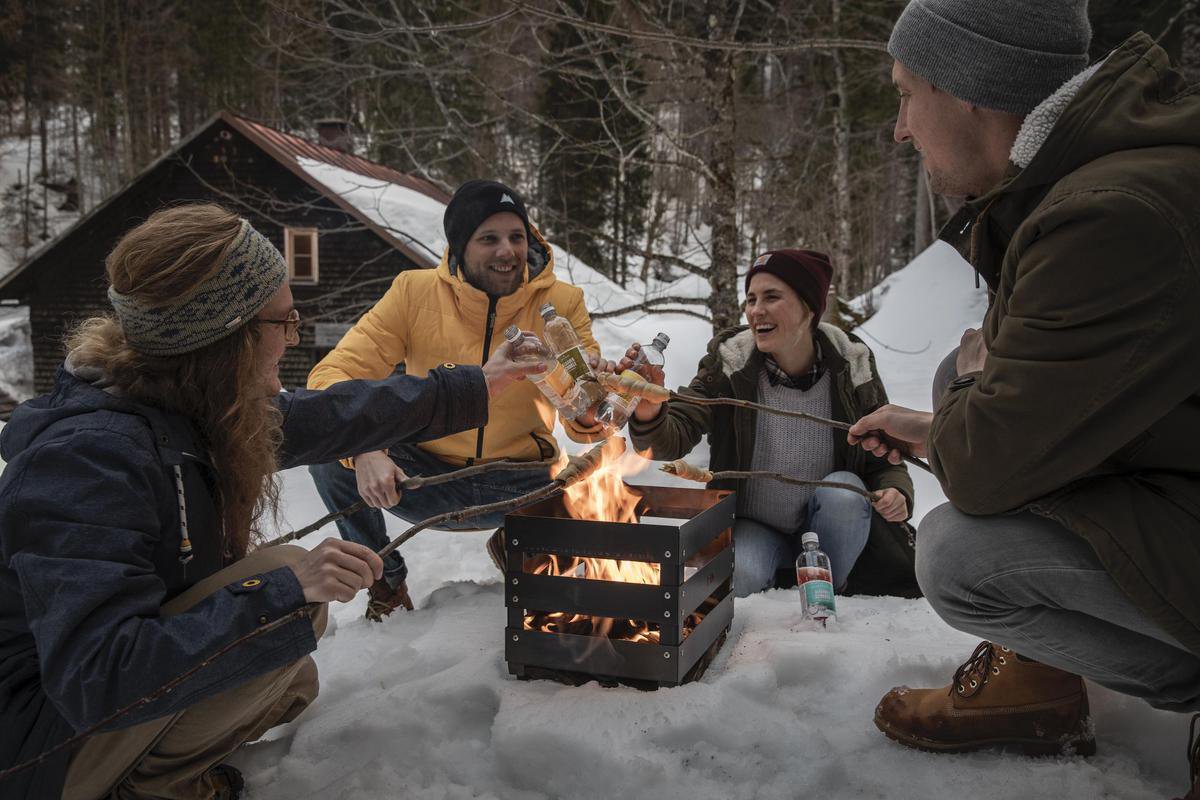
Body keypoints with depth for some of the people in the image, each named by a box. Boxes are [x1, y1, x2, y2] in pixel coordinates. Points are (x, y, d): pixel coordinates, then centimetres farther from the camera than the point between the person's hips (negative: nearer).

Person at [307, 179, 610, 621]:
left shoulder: (561, 304, -8)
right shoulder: (415, 292, -10)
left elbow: (582, 428, -11)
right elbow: (335, 373, -16)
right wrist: (364, 451, -36)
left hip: (520, 484, 1)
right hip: (426, 478, -1)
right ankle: (385, 575, 3)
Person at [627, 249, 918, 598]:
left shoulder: (852, 365, -12)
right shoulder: (729, 362, -14)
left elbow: (886, 458, -2)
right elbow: (675, 439, -22)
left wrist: (896, 491, -25)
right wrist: (649, 416, -46)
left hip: (824, 529, 2)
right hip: (753, 527, -1)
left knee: (843, 491, -29)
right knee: (740, 577, -31)